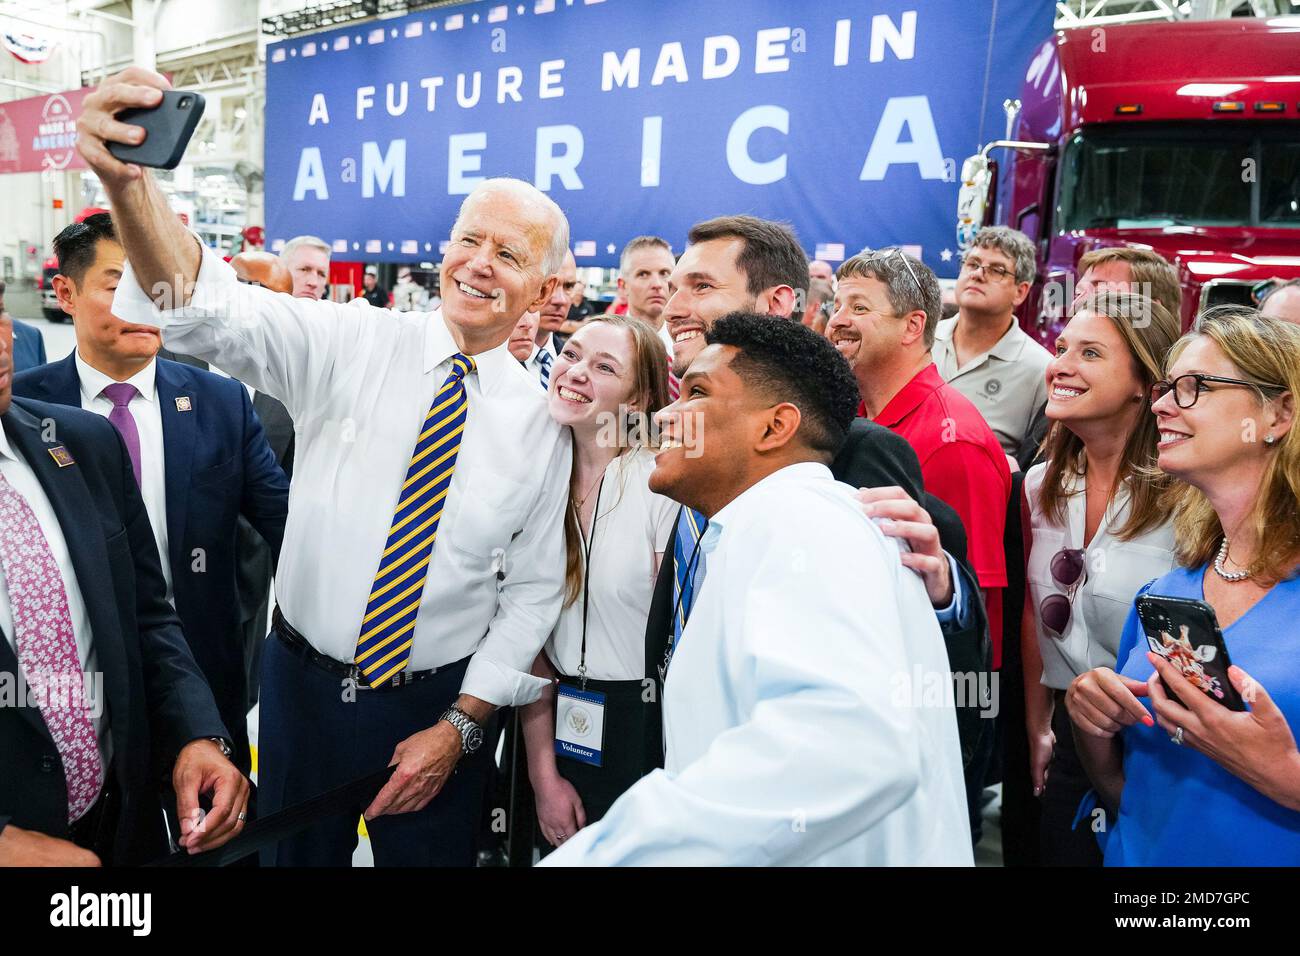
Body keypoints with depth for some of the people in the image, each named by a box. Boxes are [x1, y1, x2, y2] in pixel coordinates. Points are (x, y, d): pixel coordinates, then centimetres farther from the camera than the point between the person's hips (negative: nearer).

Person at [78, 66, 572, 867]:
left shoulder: (541, 424, -6)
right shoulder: (352, 345, -8)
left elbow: (533, 590, -2)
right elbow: (214, 311, -23)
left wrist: (460, 726, -7)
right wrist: (128, 179, -41)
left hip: (435, 707, 0)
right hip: (303, 686, 1)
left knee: (426, 853, 15)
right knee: (292, 857, 17)